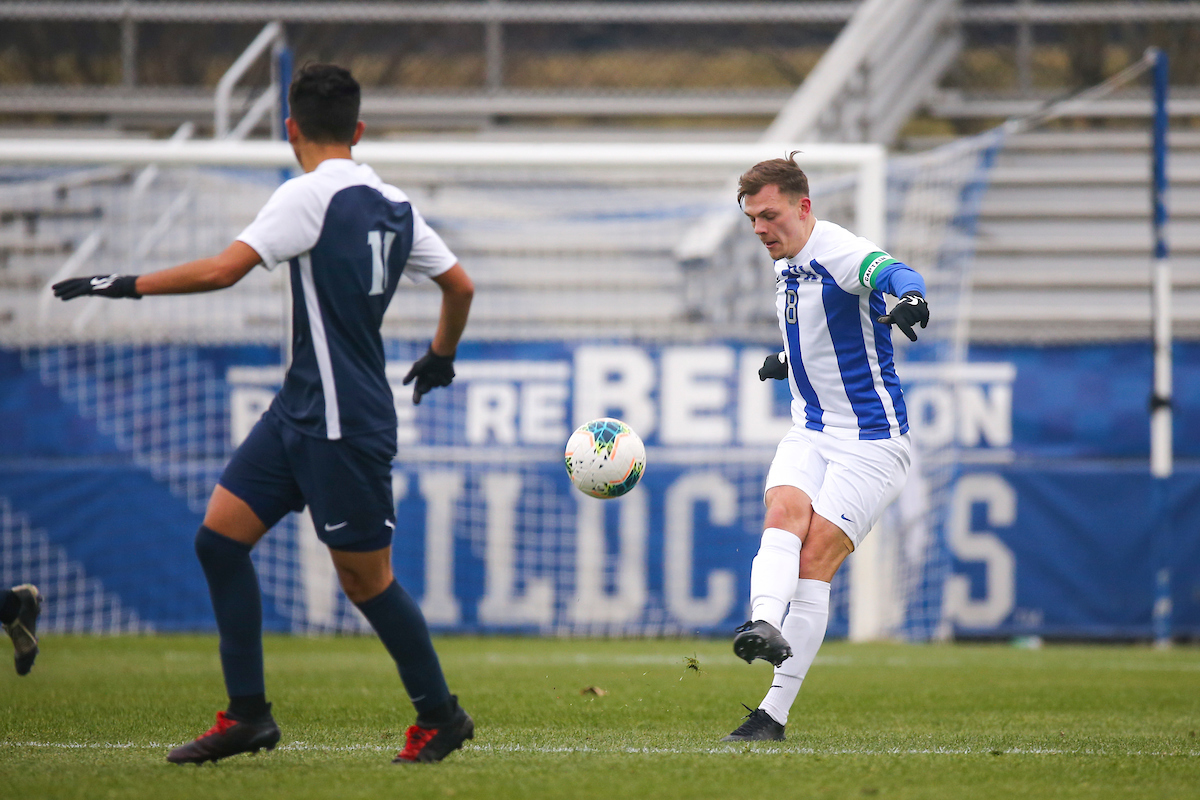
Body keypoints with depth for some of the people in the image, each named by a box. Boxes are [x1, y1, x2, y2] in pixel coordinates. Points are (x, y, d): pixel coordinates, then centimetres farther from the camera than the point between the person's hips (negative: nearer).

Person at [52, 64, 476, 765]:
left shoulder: (312, 196, -14)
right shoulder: (393, 204, 10)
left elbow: (223, 270, -22)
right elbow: (460, 285, 16)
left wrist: (129, 285, -12)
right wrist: (442, 356, 35)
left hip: (345, 429, -8)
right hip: (301, 412, 8)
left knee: (366, 580, 1)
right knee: (220, 537, 5)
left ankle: (441, 717, 15)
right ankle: (248, 715, 7)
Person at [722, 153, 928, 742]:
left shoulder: (838, 252, -16)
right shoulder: (788, 266, 12)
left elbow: (889, 272, -40)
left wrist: (907, 296, -61)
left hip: (871, 439, -7)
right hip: (810, 433, 7)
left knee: (815, 558, -15)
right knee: (783, 512, -23)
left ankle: (774, 714, -14)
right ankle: (765, 624, -48)